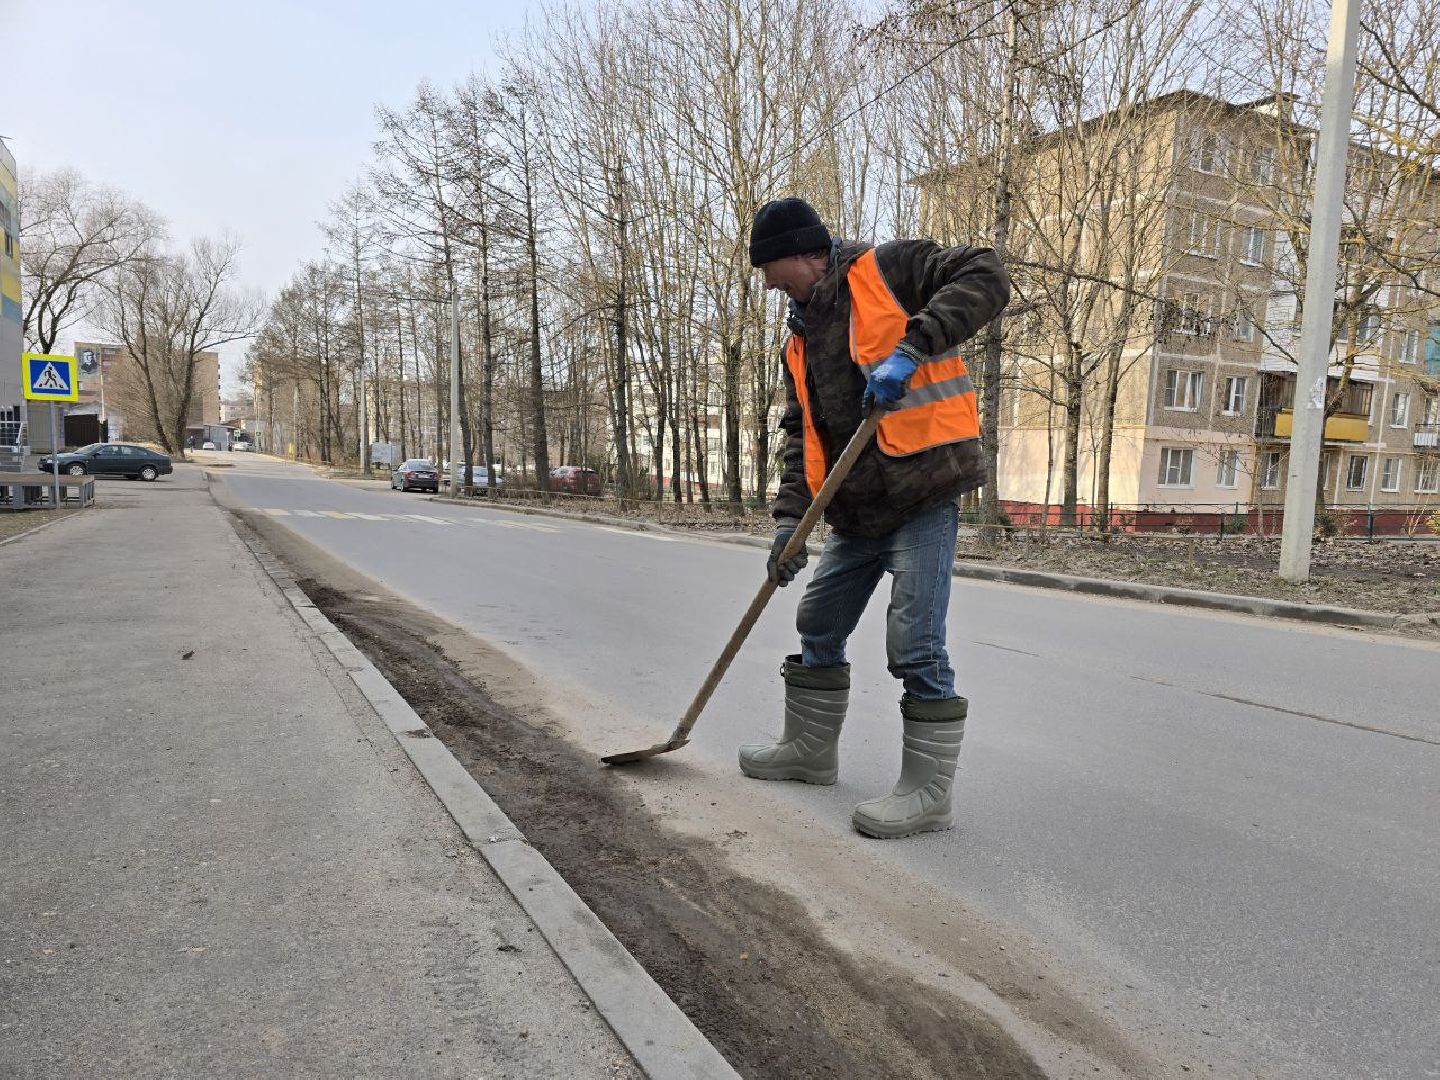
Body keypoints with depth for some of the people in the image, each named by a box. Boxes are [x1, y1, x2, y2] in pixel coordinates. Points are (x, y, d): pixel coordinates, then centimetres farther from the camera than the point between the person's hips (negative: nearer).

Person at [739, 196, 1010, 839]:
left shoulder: (889, 270, -3)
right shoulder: (801, 340, 17)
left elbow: (984, 278, -14)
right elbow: (800, 436, 12)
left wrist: (911, 347, -26)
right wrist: (789, 518, 0)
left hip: (923, 495, -8)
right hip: (858, 510, 9)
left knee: (915, 647, -9)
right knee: (819, 626, 16)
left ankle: (928, 792, 6)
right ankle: (810, 749, 34)